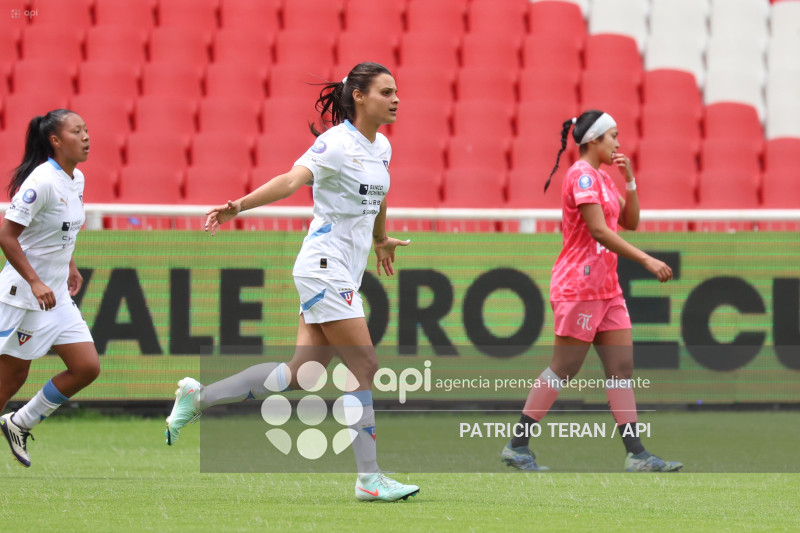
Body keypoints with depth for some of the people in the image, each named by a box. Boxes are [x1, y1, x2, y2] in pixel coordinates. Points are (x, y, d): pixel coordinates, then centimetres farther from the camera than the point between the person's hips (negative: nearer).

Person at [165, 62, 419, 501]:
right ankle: (369, 478, -5)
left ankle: (198, 398, 15)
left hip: (344, 275, 9)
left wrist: (380, 240, 46)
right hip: (324, 269, -9)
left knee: (302, 373, 5)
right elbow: (291, 180, -26)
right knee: (366, 370, -10)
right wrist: (239, 206, -40)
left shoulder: (381, 147, 12)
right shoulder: (336, 143, -14)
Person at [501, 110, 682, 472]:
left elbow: (630, 222, 18)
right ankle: (517, 446, 1)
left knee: (621, 367, 3)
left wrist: (630, 181, 5)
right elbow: (599, 230, -21)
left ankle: (636, 454, 1)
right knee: (563, 369, -6)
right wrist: (646, 260, -23)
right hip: (579, 287, -9)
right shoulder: (582, 175, -13)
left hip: (606, 288, 9)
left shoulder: (603, 178, 16)